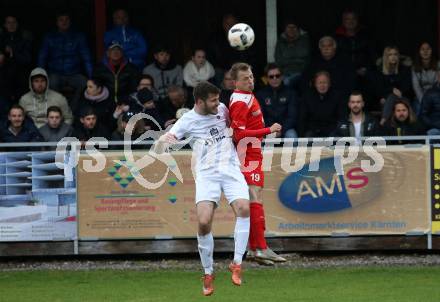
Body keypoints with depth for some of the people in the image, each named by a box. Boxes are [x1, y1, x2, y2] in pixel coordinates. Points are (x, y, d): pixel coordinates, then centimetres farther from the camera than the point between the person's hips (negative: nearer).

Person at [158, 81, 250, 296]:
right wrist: (165, 138, -32)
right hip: (207, 173, -2)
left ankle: (237, 263, -16)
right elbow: (164, 139, -10)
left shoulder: (222, 109, 10)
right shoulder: (188, 120, 0)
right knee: (204, 221, -19)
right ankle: (208, 272, 1)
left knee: (243, 207, -25)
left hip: (231, 168, 2)